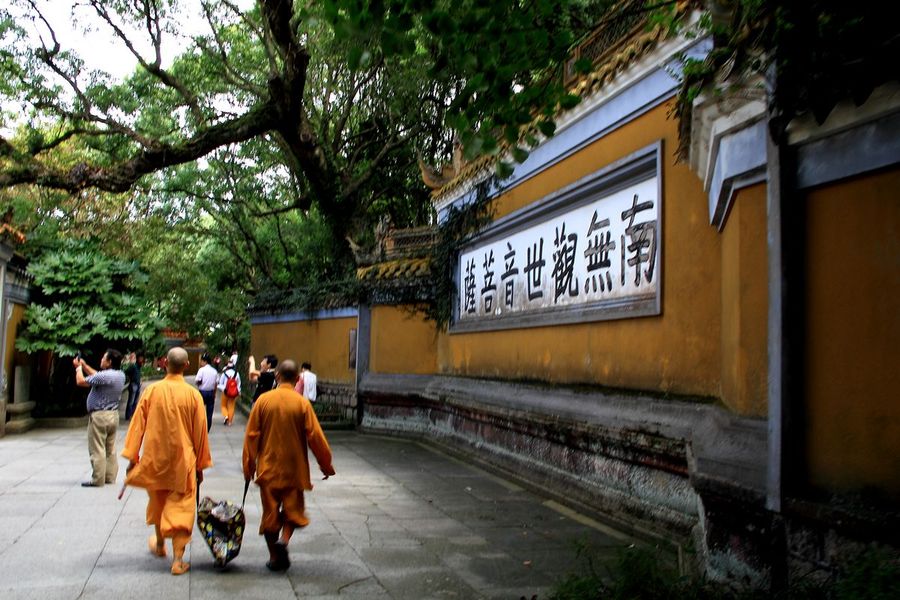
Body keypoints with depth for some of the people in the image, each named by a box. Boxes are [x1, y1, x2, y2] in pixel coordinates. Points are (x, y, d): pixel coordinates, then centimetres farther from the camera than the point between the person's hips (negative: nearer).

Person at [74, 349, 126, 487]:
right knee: (110, 449, 13)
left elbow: (80, 382, -14)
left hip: (99, 415, -8)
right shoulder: (120, 375, 6)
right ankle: (110, 477, 18)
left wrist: (78, 367, 4)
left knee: (97, 449, -3)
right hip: (113, 415, 8)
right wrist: (84, 365, 25)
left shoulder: (104, 376, -21)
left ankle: (97, 480, -1)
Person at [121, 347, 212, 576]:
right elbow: (200, 432, -3)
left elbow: (138, 425, -4)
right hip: (183, 460, -2)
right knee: (180, 507, 3)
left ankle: (159, 545, 42)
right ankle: (178, 559, -3)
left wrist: (132, 456, 5)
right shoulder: (193, 395, -9)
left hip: (155, 458, 2)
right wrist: (200, 465, 7)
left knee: (157, 502, 23)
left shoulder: (151, 391, -8)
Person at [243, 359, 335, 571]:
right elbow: (315, 437, -7)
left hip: (268, 468, 1)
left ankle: (275, 557, 16)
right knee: (293, 509, 14)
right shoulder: (302, 403, -9)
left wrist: (248, 466, 9)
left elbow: (251, 435, -2)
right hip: (294, 468, -1)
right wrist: (326, 465, 5)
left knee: (270, 512, 12)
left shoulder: (263, 400, -5)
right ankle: (283, 540, -11)